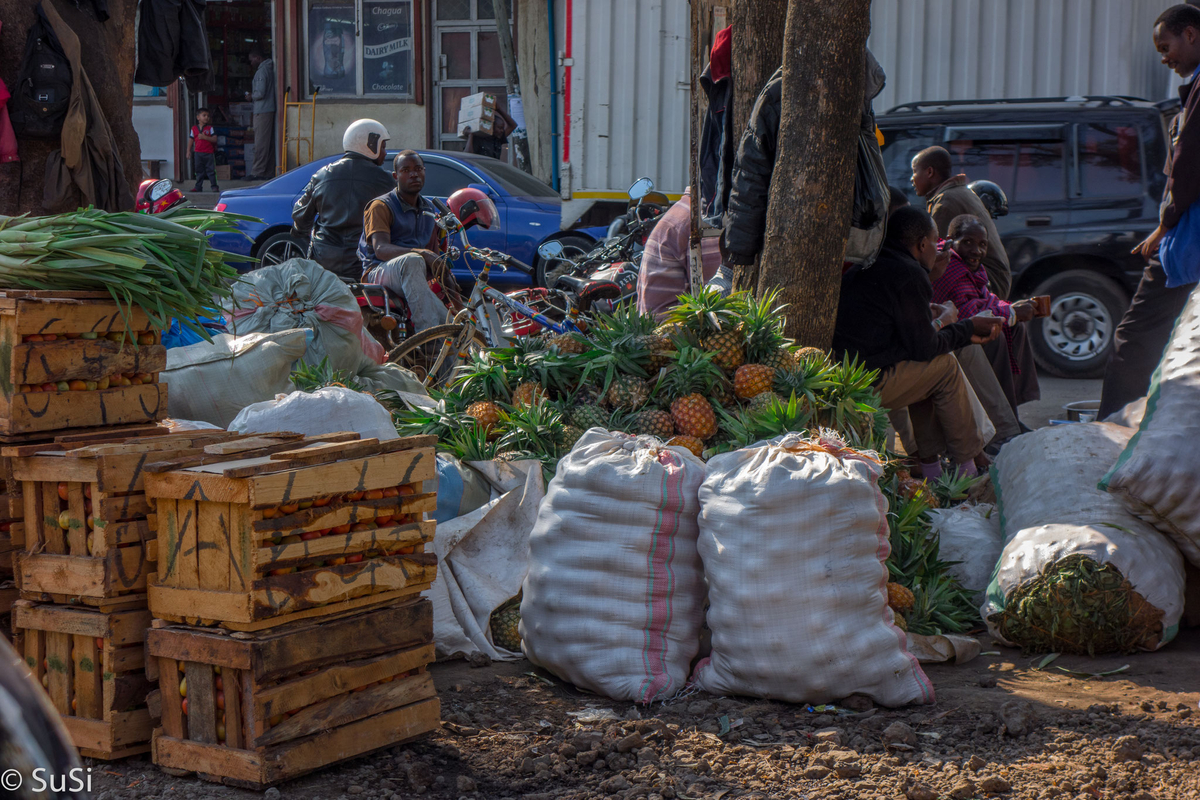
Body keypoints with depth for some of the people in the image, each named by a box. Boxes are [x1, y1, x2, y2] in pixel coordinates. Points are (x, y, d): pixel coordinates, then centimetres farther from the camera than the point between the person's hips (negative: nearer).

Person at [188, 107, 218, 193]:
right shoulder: (194, 128, 6)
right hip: (198, 153, 2)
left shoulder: (209, 128, 1)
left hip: (209, 153, -2)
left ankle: (214, 186, 6)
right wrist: (188, 151, 6)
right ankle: (198, 186, 14)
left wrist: (204, 137, -19)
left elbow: (214, 139, -8)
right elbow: (191, 140, 10)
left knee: (210, 170, 0)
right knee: (199, 170, 7)